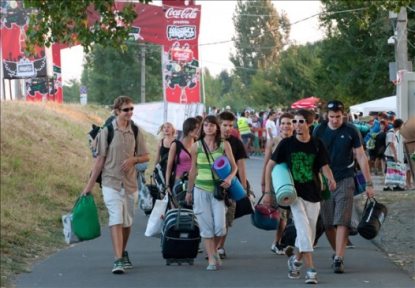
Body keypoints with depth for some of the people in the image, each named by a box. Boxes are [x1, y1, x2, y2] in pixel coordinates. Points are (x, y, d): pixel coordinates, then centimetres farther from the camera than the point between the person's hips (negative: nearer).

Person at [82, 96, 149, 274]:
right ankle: (118, 260, -20)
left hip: (130, 183, 4)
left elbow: (145, 157, 12)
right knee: (116, 219, -14)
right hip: (111, 182, -4)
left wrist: (133, 160, -11)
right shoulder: (107, 131, -4)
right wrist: (90, 185, -2)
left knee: (127, 222, 12)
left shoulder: (136, 132, 5)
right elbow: (100, 159, -1)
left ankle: (123, 254, 31)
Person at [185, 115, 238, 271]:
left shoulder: (224, 145, 3)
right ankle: (212, 259, 4)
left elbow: (234, 166, 2)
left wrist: (229, 178, -18)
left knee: (220, 226, -8)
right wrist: (189, 191, 15)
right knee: (206, 226, -1)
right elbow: (193, 170, 12)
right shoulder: (196, 146, 5)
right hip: (201, 189, 1)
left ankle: (214, 249, 21)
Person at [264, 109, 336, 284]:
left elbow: (324, 166, -4)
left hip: (313, 194, 3)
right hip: (294, 193, -3)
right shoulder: (287, 144, -4)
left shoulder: (317, 145, 0)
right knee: (304, 229, -17)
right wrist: (267, 191, -2)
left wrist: (330, 179, -28)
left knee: (309, 233, 9)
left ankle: (296, 260, 33)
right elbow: (270, 165, 1)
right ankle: (310, 269, -19)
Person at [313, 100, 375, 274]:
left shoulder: (351, 131, -2)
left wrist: (369, 183, 0)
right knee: (327, 224, 6)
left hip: (345, 181, -2)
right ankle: (337, 252, 25)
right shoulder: (319, 131, 1)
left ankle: (338, 259, -12)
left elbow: (361, 157, 2)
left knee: (342, 222, -10)